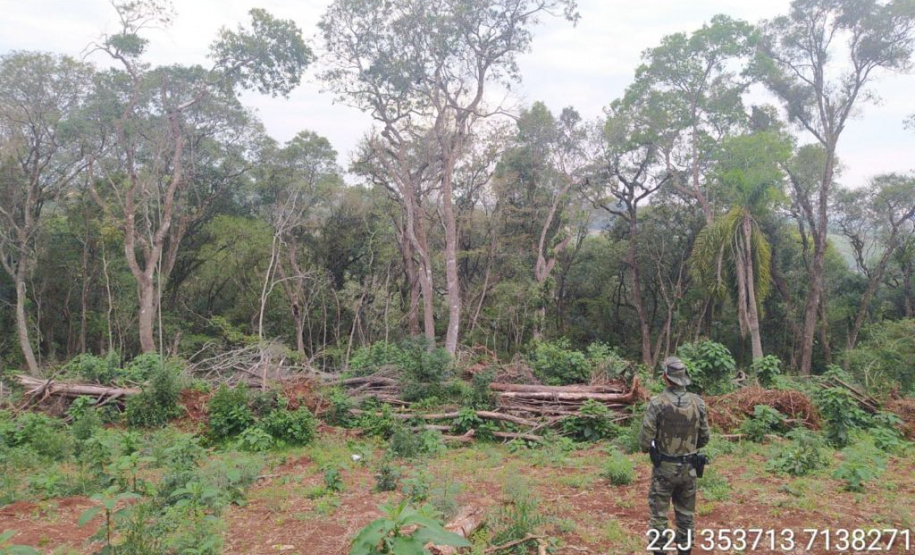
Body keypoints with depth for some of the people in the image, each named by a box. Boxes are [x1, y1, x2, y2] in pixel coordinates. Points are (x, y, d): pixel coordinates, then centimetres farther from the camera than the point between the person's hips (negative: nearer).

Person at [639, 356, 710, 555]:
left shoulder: (657, 403, -19)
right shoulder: (698, 402, -6)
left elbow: (646, 439, -17)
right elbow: (704, 437, 3)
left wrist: (646, 448, 6)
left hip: (664, 467, -4)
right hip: (688, 467, 4)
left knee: (659, 515, 7)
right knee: (686, 514, 17)